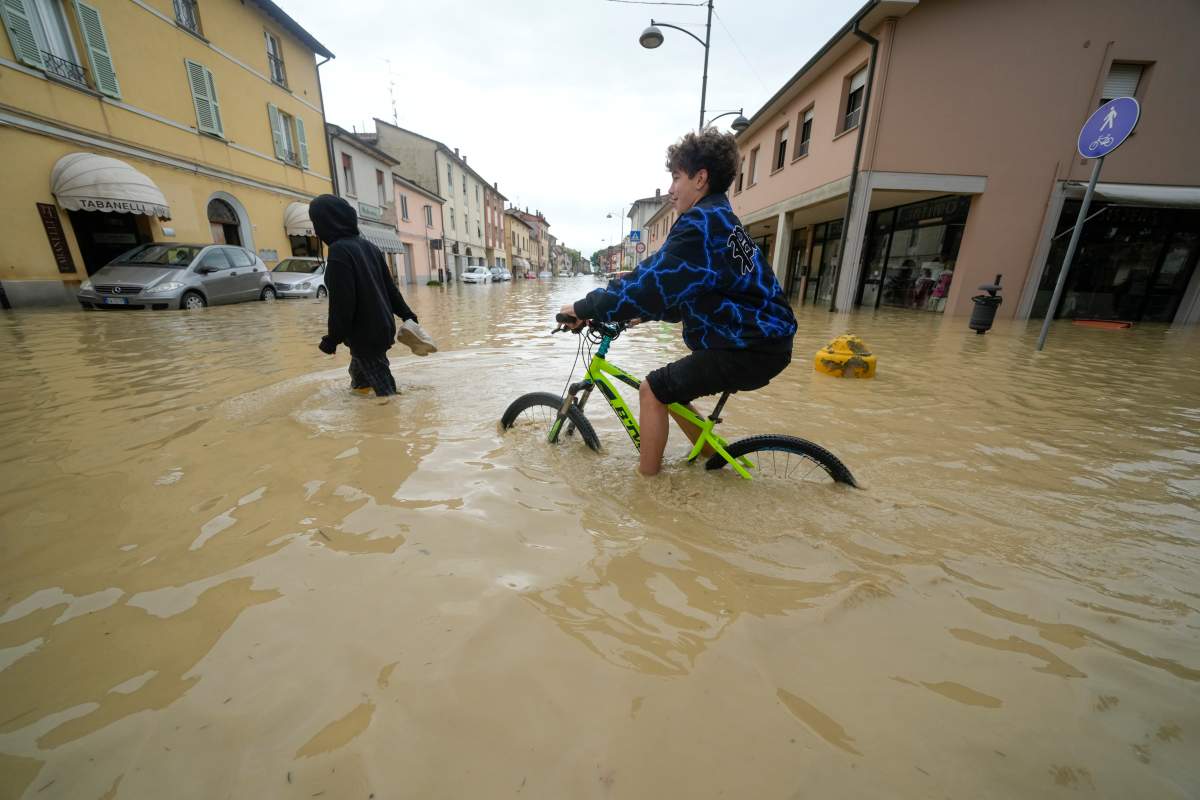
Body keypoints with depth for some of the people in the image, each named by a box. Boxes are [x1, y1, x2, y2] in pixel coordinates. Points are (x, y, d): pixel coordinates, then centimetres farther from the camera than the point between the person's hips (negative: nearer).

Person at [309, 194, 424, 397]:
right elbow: (390, 287, 13)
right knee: (359, 374, 23)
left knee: (385, 390, -4)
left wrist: (332, 339, -11)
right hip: (383, 327, 9)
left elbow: (341, 304, -20)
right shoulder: (368, 246, 9)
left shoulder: (339, 251, -17)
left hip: (364, 335, -9)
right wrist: (407, 315, 20)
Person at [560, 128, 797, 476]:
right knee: (670, 388, 18)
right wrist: (645, 313, 15)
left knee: (654, 389, -5)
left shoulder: (702, 220, -15)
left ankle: (646, 480, 8)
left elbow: (652, 281, -22)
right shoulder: (719, 220, 18)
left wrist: (584, 308, -13)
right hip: (762, 339, 10)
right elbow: (683, 289, 22)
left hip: (749, 348, -10)